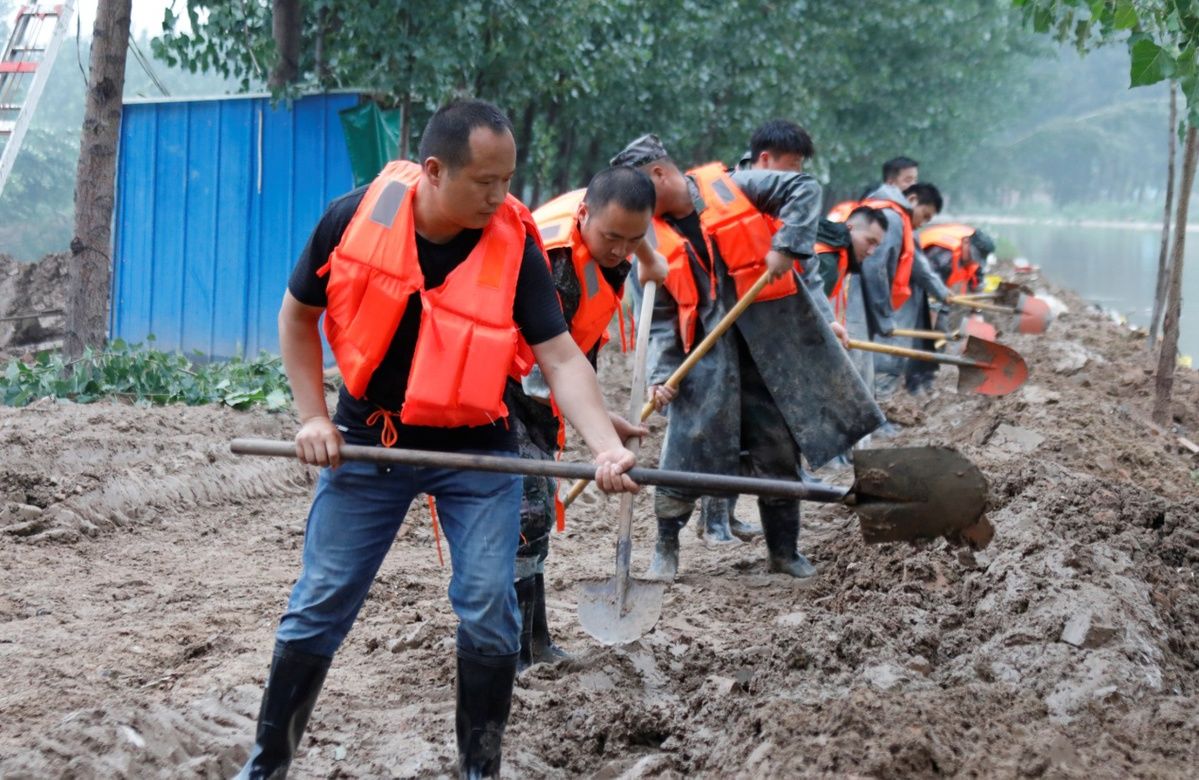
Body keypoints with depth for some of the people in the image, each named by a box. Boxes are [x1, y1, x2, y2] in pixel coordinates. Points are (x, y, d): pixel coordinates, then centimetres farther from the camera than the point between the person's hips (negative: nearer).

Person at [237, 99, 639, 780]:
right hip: (368, 442, 0)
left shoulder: (515, 245, -16)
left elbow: (562, 358, -19)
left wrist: (606, 446, -34)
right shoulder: (354, 218, -15)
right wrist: (314, 416, -5)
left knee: (490, 611, -8)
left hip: (474, 449, 0)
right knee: (319, 607, 3)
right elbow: (298, 316, 2)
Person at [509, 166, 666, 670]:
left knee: (539, 510, 12)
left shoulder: (602, 213, -9)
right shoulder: (551, 263, -33)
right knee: (524, 512, -16)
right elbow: (540, 373, -30)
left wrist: (649, 258, 16)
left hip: (534, 388, 9)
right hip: (496, 382, -9)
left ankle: (535, 645, 20)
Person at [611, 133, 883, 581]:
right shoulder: (653, 238, 3)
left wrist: (786, 246, -16)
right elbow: (661, 318, 4)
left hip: (773, 344, -1)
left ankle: (783, 550, 20)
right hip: (707, 356, 1)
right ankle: (666, 549, 10)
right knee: (685, 451, -6)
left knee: (779, 451, 7)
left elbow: (804, 188, -4)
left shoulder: (731, 188, -4)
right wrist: (661, 374, -9)